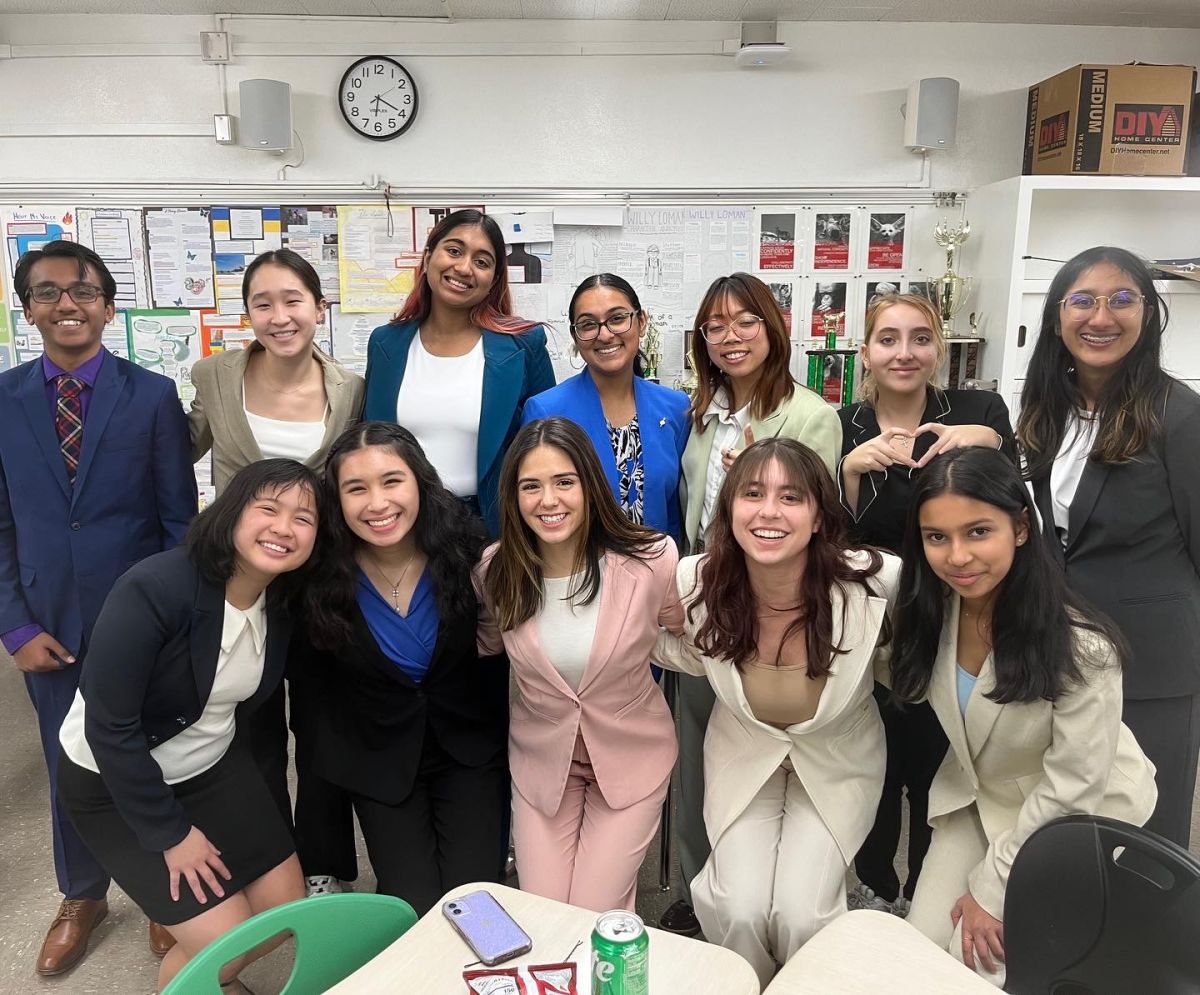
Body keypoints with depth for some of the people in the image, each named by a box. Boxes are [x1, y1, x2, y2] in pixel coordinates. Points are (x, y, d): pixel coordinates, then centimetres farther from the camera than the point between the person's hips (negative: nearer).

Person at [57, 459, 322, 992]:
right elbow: (109, 727, -26)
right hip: (114, 781, -6)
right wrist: (170, 833, -19)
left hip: (212, 766, 6)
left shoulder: (286, 601, -10)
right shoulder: (153, 590, -31)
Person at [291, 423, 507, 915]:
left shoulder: (466, 547, -18)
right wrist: (346, 741, -2)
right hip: (379, 759, 0)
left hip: (469, 748, 0)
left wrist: (499, 734, -7)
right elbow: (307, 676, -1)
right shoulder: (322, 572, -17)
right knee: (416, 907, -4)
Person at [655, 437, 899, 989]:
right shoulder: (696, 583, -24)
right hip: (744, 758, 1)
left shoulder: (873, 583, -31)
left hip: (836, 763, -1)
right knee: (738, 911, -11)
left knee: (802, 915, -10)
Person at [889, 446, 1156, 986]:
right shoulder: (929, 609, -17)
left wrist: (991, 885, -13)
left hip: (1074, 821, -4)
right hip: (976, 798, 5)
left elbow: (1074, 785, -22)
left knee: (980, 961, -10)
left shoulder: (1081, 647, -31)